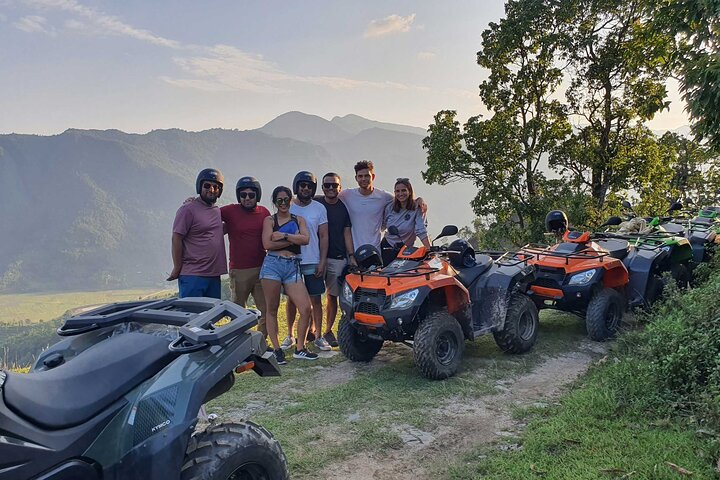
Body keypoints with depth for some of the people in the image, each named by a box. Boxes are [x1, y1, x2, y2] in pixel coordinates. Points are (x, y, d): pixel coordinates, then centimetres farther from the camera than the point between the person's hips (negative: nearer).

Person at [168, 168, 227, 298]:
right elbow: (176, 239, -10)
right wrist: (177, 268, -10)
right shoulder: (188, 209, -8)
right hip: (192, 276, -7)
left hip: (214, 276, 7)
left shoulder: (217, 211, 15)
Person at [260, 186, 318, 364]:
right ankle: (276, 349, 14)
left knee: (305, 308, -7)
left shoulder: (299, 220, 15)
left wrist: (283, 235, -9)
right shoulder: (269, 220, 8)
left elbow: (306, 239, -3)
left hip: (293, 267, 2)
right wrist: (293, 239, -6)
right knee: (272, 309, 3)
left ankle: (300, 349, 7)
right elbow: (267, 244, -7)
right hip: (272, 264, -2)